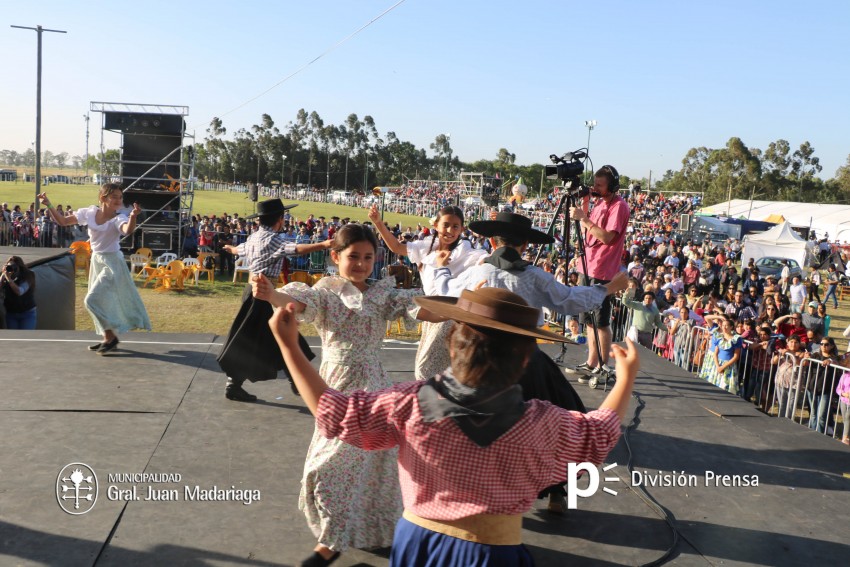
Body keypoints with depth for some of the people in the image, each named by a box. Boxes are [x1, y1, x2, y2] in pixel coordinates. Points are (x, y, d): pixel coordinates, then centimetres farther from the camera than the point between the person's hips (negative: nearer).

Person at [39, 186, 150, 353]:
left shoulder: (119, 218, -19)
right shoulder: (89, 212, -2)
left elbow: (128, 230, -43)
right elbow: (63, 221, 5)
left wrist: (133, 217, -61)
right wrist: (48, 205, -5)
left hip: (112, 262, -7)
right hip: (96, 260, 7)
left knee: (92, 300, -13)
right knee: (102, 301, 15)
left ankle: (111, 337, 0)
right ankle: (109, 339, 29)